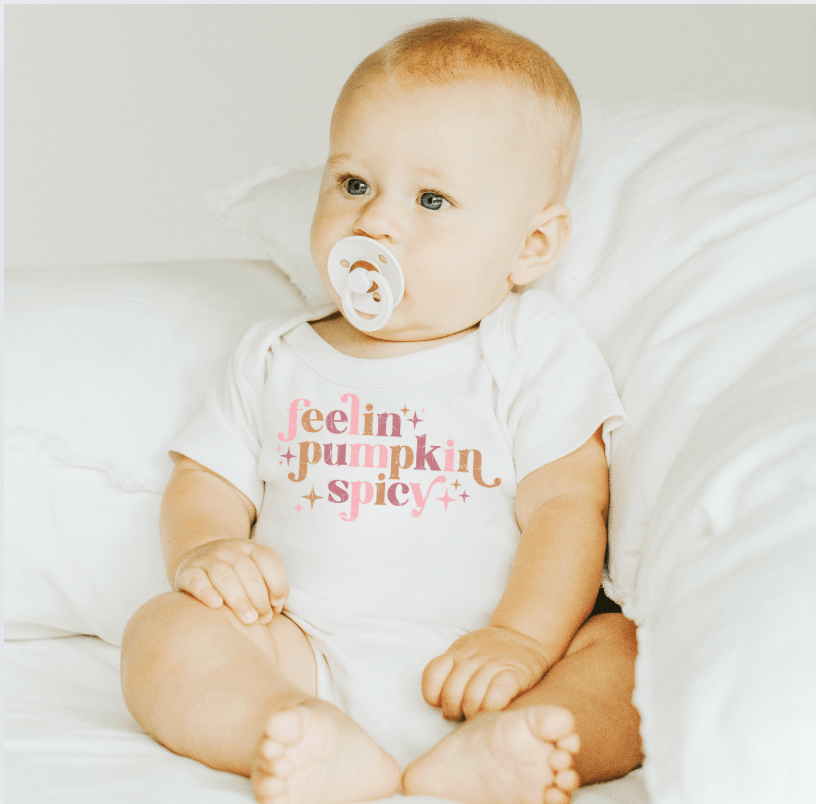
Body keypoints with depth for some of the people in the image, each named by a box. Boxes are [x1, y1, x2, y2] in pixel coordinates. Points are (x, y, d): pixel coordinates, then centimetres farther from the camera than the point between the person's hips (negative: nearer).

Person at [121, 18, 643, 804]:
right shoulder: (275, 358, 17)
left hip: (467, 676, -2)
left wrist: (522, 639, -18)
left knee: (634, 647, -26)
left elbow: (566, 506, -2)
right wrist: (204, 550, -7)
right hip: (308, 667, 2)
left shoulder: (536, 351, 6)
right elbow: (207, 482, 17)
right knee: (164, 635, -22)